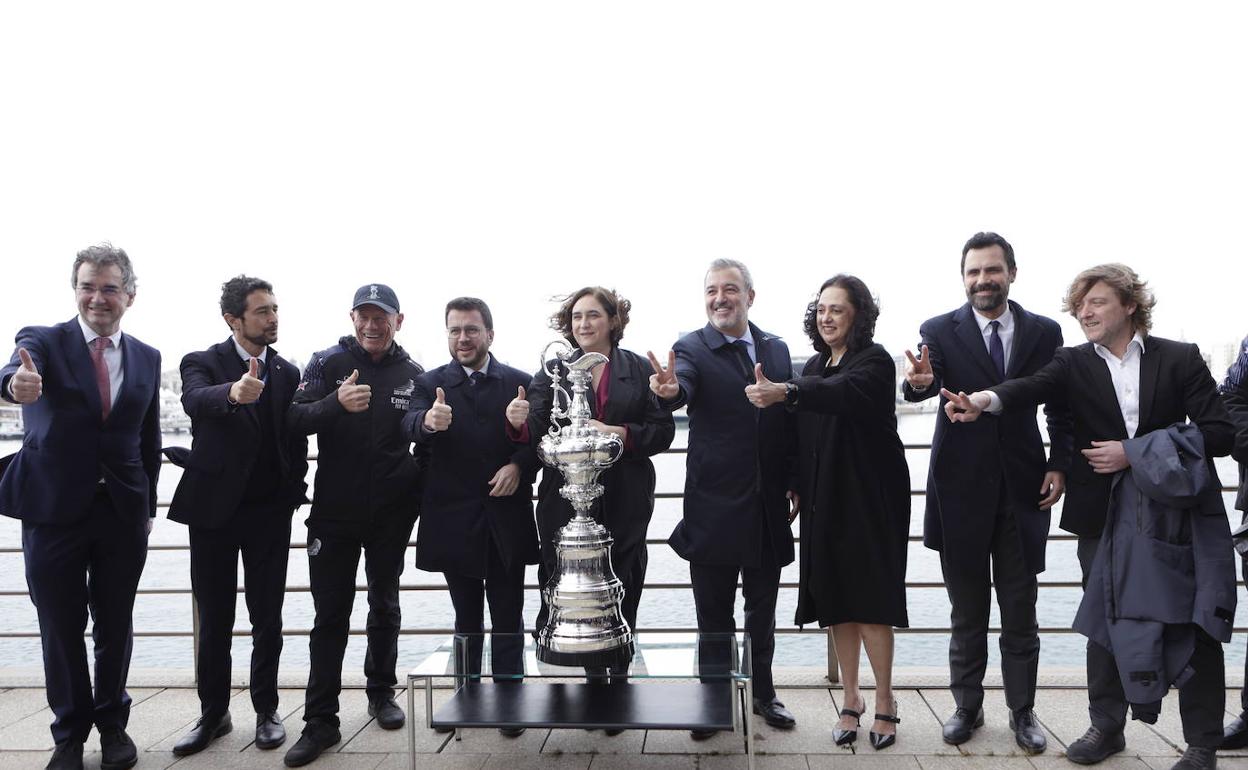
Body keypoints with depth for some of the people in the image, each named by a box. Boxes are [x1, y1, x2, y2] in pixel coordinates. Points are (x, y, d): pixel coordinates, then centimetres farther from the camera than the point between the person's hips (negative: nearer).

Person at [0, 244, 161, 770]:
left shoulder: (146, 359, 7)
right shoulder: (44, 341, -3)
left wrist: (147, 506, 7)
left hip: (123, 511, 2)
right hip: (54, 509, -2)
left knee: (115, 626, 13)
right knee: (61, 629, 10)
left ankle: (112, 722, 31)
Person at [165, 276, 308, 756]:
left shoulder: (288, 373, 6)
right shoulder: (203, 363, -5)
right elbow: (195, 400, -29)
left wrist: (294, 491, -1)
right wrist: (232, 392, -50)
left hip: (270, 512, 2)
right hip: (215, 509, -2)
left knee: (267, 617, 8)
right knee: (214, 620, 8)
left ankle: (266, 710, 21)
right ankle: (213, 714, 23)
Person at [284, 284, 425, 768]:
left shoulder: (412, 375, 1)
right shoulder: (328, 364, -2)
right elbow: (295, 420, -14)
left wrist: (416, 493, -7)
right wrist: (337, 403, -33)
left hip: (391, 513, 2)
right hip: (334, 511, -1)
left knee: (384, 606, 16)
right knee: (330, 615, 2)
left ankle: (381, 691, 34)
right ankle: (320, 722, 10)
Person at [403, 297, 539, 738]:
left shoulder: (520, 383, 2)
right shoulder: (431, 383, 1)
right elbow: (411, 426, -17)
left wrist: (519, 466, -20)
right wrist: (429, 421, -39)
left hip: (506, 519, 0)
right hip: (455, 521, 1)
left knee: (507, 618, 7)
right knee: (467, 618, 15)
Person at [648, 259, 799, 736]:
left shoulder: (776, 349, 7)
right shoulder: (691, 349, -7)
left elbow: (790, 421, 10)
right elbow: (682, 391, -28)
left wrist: (795, 482, 5)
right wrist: (669, 391, -52)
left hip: (769, 505, 4)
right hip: (714, 505, -4)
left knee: (763, 607, 17)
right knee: (714, 612, 8)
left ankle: (763, 692, 34)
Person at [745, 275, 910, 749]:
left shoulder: (875, 361, -9)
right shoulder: (816, 365, 11)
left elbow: (844, 392, -32)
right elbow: (803, 434, 11)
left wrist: (784, 392, -46)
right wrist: (795, 487, 2)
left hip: (867, 498, -6)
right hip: (824, 500, 6)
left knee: (869, 599, -2)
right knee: (836, 601, 10)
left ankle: (884, 704, 14)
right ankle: (851, 700, 22)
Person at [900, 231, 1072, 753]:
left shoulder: (1044, 332, 2)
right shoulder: (939, 331, -4)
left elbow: (1060, 407, 6)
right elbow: (927, 383, -22)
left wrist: (1060, 464, -5)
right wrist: (919, 382, -45)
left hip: (1023, 489, 1)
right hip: (962, 489, -1)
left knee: (1021, 612, 11)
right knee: (966, 612, 12)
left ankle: (1022, 711, 26)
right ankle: (966, 706, 27)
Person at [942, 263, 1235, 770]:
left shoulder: (1180, 359, -2)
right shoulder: (1074, 364, 0)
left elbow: (1219, 434, -7)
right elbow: (1033, 387, -21)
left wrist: (1136, 452, -16)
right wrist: (986, 400, -43)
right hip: (1103, 516, 2)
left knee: (1193, 627, 6)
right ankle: (1106, 726, 28)